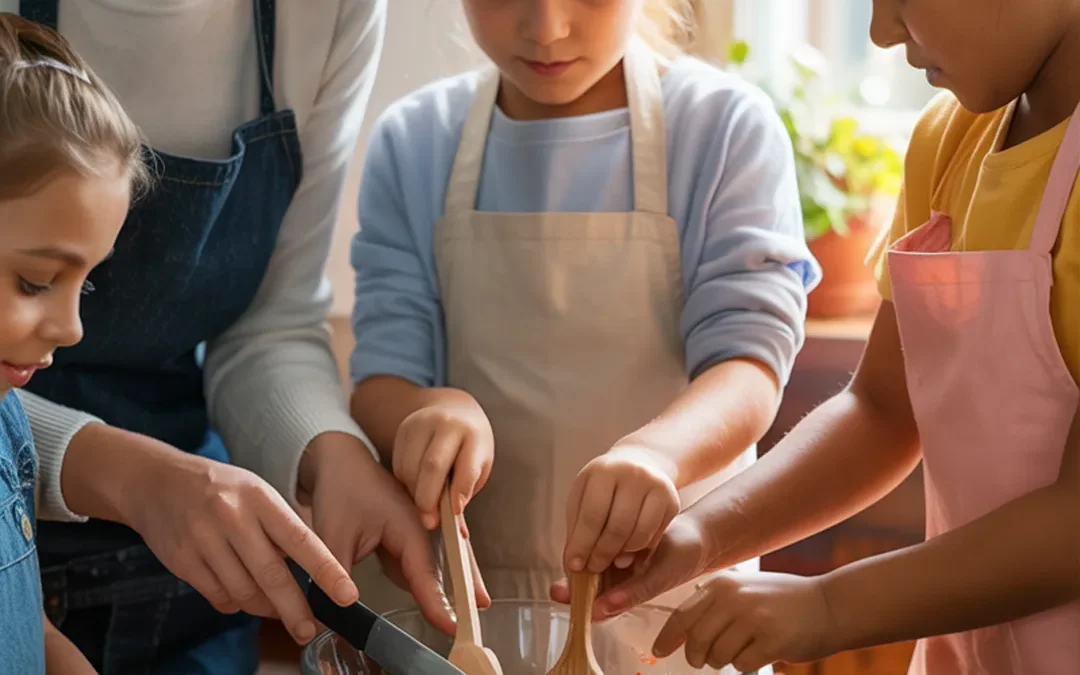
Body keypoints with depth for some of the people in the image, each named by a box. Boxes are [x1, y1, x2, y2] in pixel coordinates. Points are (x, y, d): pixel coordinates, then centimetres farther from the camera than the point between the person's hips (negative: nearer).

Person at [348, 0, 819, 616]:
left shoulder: (727, 127, -5)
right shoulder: (413, 143, 2)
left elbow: (750, 361, -13)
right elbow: (382, 381, -2)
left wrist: (655, 450, -34)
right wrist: (428, 412, -25)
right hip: (467, 590, 2)